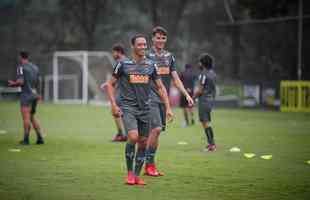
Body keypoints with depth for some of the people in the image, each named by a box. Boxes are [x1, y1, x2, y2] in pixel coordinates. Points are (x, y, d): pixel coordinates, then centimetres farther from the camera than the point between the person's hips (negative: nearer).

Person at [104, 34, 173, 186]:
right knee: (133, 137, -22)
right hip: (128, 107, -4)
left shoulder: (150, 65, 7)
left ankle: (137, 176, 17)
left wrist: (168, 108, 5)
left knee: (143, 142, 4)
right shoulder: (124, 64, -2)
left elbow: (160, 88, 13)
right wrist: (113, 105, -6)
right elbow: (109, 84, 4)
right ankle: (129, 173, -6)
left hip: (145, 109, 4)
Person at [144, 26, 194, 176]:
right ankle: (149, 164, -8)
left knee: (157, 131, 5)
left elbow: (175, 78, 15)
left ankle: (150, 165, 12)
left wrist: (186, 94, 6)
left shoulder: (169, 56, 14)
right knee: (156, 129, -17)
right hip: (151, 98, -6)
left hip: (164, 99, 6)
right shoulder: (147, 57, -3)